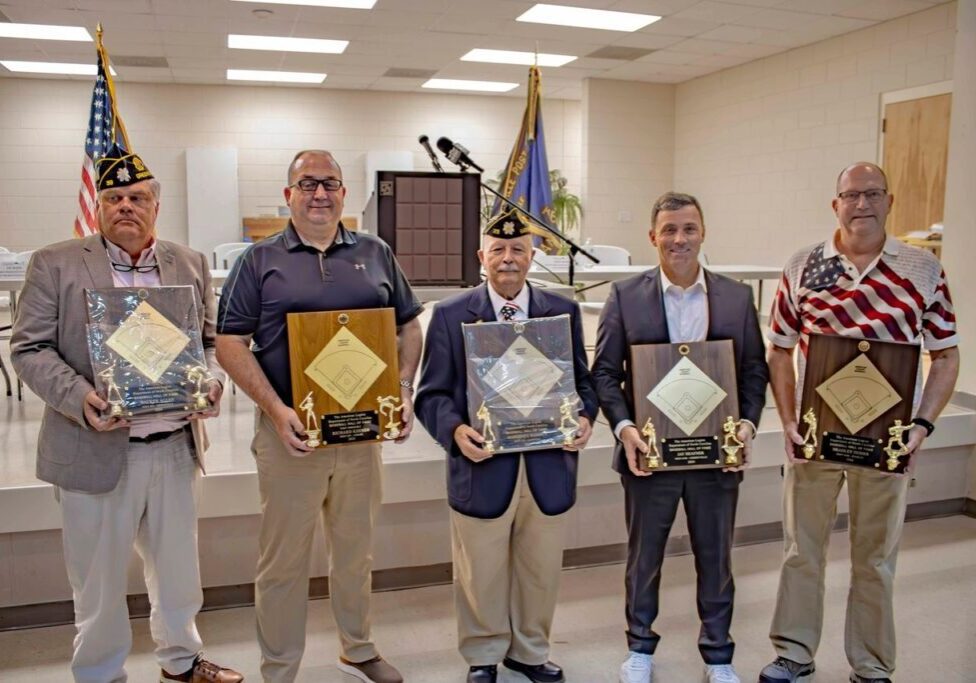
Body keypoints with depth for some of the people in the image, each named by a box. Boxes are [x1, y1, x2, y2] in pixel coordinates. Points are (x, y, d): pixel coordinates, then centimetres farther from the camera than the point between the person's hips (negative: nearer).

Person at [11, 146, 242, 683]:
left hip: (176, 447, 3)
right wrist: (79, 398, -21)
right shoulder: (55, 264, -1)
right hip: (96, 451, -3)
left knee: (178, 569, 18)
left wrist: (210, 381, -9)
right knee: (99, 582, 11)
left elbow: (210, 340, 12)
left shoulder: (190, 265, 8)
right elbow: (30, 349, -4)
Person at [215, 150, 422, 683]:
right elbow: (230, 343, -4)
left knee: (356, 549, 17)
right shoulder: (259, 260, 1)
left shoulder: (376, 255, 9)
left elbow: (409, 327, 12)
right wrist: (275, 409, -15)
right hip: (292, 432, -2)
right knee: (284, 559, 7)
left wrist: (404, 390, -3)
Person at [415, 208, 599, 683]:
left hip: (548, 467, 3)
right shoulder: (451, 315, -2)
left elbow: (582, 380, 11)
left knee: (540, 572, 18)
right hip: (482, 468, -2)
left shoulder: (564, 311, 6)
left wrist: (585, 417, -9)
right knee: (482, 576, 12)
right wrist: (456, 430, -21)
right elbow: (432, 393, -3)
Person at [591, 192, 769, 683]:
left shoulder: (738, 297, 2)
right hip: (649, 450, -1)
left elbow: (755, 370, 6)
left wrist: (748, 423, -9)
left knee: (715, 558, 15)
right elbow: (604, 371, -3)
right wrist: (623, 427, -16)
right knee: (643, 555, 15)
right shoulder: (625, 296, -3)